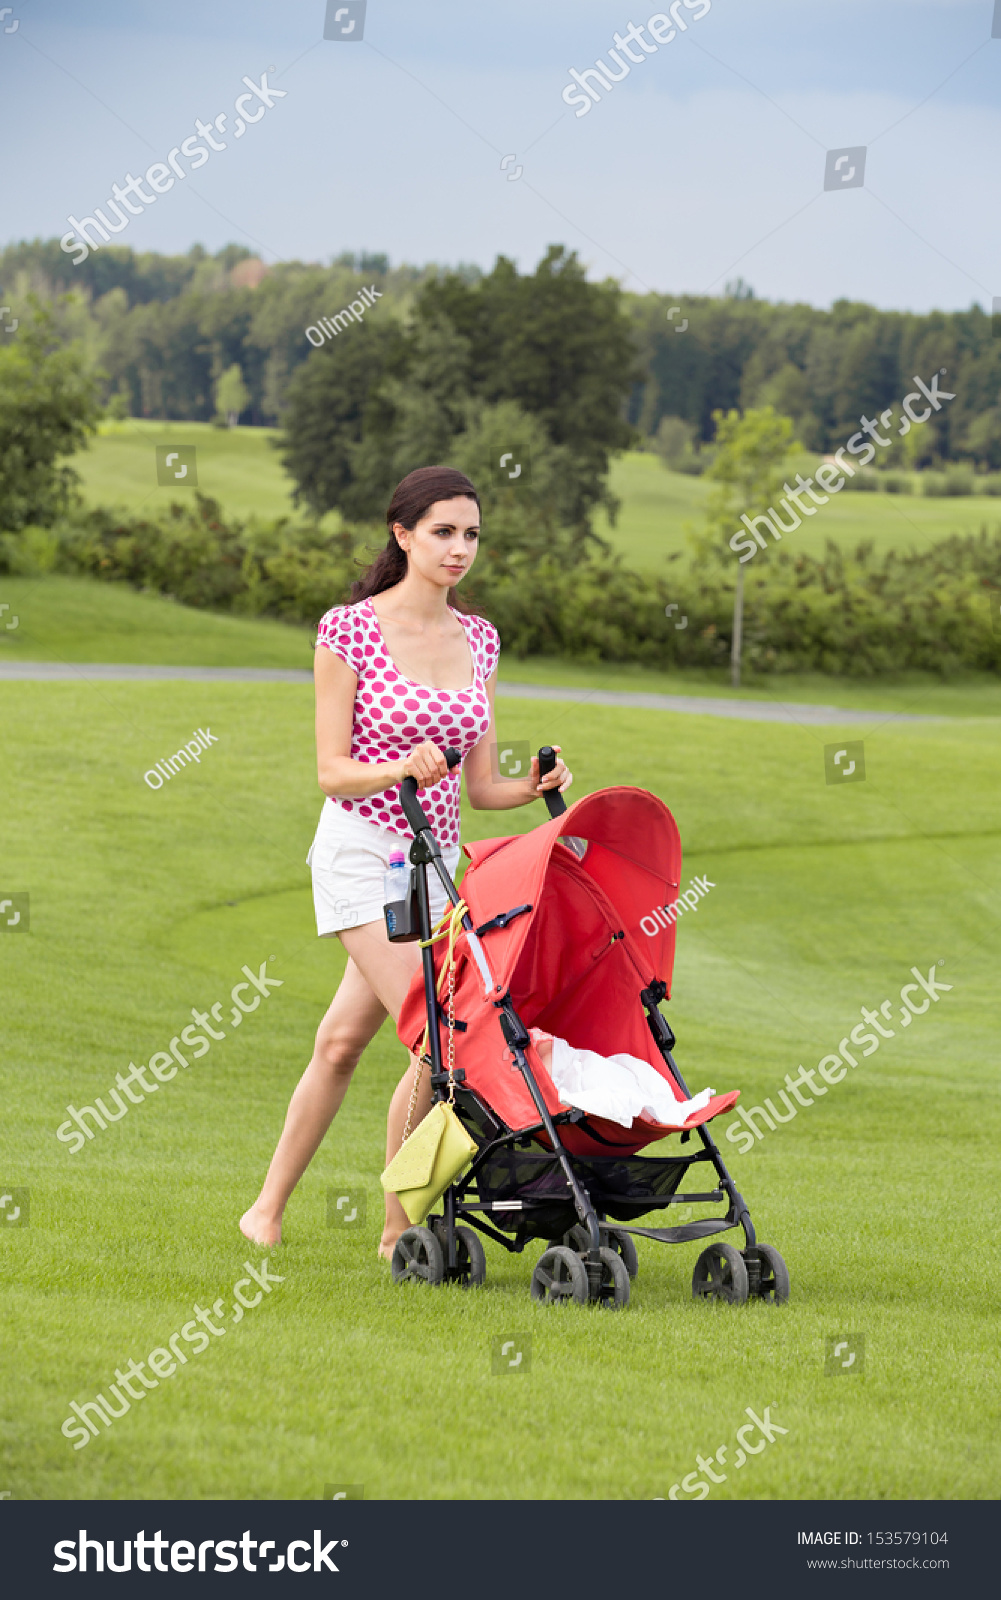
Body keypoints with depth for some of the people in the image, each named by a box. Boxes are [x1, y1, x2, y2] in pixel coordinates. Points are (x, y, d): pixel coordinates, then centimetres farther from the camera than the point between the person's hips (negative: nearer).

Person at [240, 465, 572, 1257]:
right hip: (362, 849, -6)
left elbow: (479, 785, 10)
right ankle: (401, 1227, -9)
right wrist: (403, 771, -27)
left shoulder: (478, 640, 9)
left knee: (343, 1041, 8)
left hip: (437, 860, 6)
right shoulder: (351, 630, -8)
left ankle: (269, 1206, 19)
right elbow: (333, 773, -10)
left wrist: (533, 787, -10)